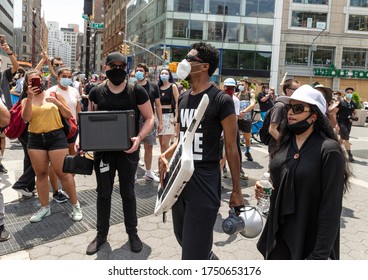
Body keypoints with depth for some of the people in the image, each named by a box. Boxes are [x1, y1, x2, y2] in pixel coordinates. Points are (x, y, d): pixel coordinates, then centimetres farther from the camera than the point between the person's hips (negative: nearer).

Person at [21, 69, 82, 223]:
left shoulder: (54, 94, 4)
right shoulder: (26, 100, 10)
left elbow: (68, 115, 3)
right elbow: (26, 118, -8)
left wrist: (57, 103, -13)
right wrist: (30, 98, -14)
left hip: (56, 137, -3)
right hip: (35, 140, 3)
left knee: (63, 173, -4)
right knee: (41, 174, 10)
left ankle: (75, 205, 11)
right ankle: (45, 207, 23)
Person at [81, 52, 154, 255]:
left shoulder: (137, 91, -8)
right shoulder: (96, 92, 0)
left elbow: (149, 118, -4)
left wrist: (139, 137, -21)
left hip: (127, 149, -2)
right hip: (102, 149, 2)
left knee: (127, 192, 10)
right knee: (103, 193, 11)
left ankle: (132, 232, 28)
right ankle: (101, 233, 28)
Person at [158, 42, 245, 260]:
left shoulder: (221, 100, -11)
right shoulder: (183, 98, 10)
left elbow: (231, 147, -9)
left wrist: (237, 190, -7)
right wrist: (165, 156, 1)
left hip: (204, 179, -7)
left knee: (193, 252, -2)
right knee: (184, 239, 21)